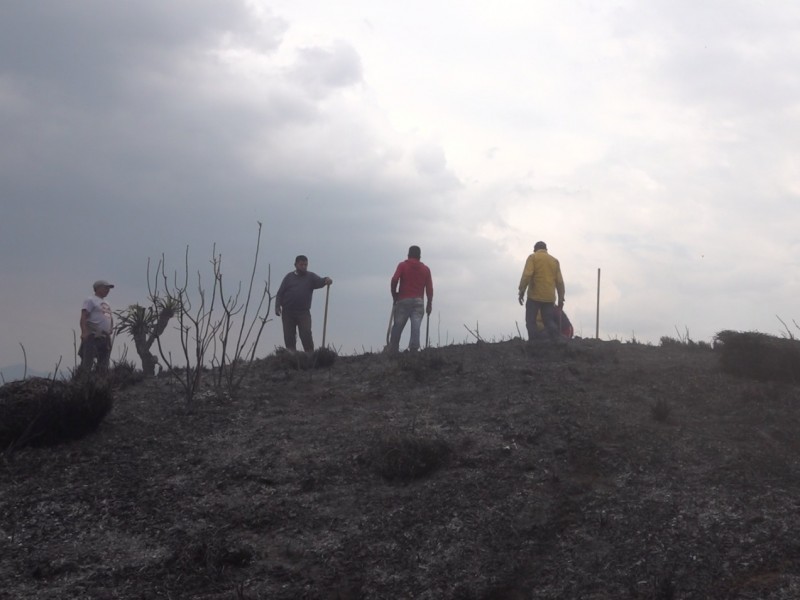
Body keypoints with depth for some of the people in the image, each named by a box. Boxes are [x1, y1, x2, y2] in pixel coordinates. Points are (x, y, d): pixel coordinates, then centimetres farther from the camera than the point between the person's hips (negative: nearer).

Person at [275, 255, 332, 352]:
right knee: (289, 336, 1)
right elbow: (280, 292, 9)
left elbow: (319, 282, -9)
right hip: (288, 312, 2)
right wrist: (277, 306, -5)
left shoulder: (311, 277, 10)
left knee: (306, 335, -12)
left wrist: (326, 280, -33)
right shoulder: (289, 277, 12)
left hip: (304, 312, -2)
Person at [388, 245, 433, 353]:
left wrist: (394, 295, 2)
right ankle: (414, 349, -22)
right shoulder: (425, 269, 13)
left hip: (403, 300, -1)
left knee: (398, 326, 4)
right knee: (416, 326, -8)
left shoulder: (402, 266, 7)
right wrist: (429, 304, 11)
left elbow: (394, 280, -9)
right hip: (418, 300, 1)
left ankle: (393, 350, 2)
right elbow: (429, 288, 5)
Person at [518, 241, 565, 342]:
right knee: (549, 321, 7)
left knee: (531, 321, 1)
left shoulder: (533, 258, 2)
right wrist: (561, 298, 16)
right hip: (549, 298, 4)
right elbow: (560, 281, 13)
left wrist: (522, 291, -11)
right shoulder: (555, 260, 16)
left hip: (534, 296, -4)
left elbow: (527, 275, -12)